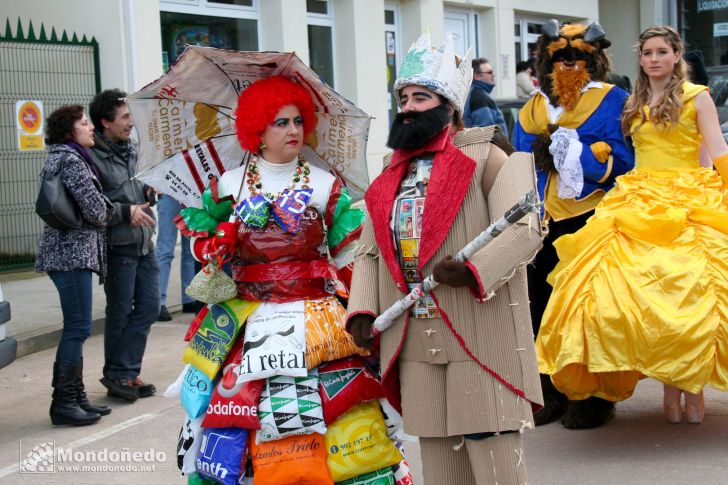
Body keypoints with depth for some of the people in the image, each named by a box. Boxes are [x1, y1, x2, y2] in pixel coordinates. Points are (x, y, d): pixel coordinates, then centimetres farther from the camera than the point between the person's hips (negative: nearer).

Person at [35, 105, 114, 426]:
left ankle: (75, 396, 19)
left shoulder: (58, 158, 18)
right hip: (72, 251, -10)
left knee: (75, 328, 13)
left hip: (67, 251, 10)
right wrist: (109, 213, 3)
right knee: (78, 327, -7)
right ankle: (64, 402, -4)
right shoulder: (71, 160, -13)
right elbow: (94, 209, -18)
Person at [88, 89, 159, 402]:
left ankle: (124, 373, 18)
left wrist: (148, 192, 6)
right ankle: (117, 374, 15)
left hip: (144, 244, 8)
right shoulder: (92, 157, -14)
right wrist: (125, 212, -22)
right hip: (118, 246, -8)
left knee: (149, 307, 9)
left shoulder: (129, 150, 13)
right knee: (120, 313, 2)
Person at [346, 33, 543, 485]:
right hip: (415, 342, 6)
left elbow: (526, 228, -13)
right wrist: (362, 308, 3)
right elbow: (369, 251, 18)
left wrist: (475, 270, -27)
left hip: (478, 338, -6)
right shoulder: (393, 173, 16)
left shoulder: (483, 158, -2)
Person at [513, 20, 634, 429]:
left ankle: (592, 397, 3)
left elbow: (622, 160, -4)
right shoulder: (533, 110, 18)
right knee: (544, 306, 3)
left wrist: (570, 147, -8)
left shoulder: (612, 100, 5)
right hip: (546, 222, 4)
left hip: (593, 218, -4)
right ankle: (550, 393, 13)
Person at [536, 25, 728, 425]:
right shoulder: (633, 105, 17)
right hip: (640, 204, 3)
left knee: (691, 291, -9)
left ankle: (694, 384, 4)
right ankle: (669, 387, 3)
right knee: (646, 294, -6)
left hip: (690, 205, -3)